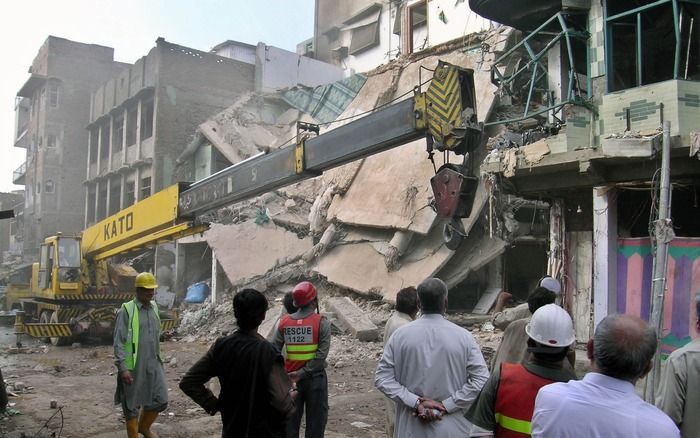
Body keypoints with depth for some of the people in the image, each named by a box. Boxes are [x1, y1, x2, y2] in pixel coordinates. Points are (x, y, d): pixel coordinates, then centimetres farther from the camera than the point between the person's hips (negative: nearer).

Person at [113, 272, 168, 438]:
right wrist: (123, 368, -19)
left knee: (160, 400, 8)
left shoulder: (154, 307, 8)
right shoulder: (126, 311, -12)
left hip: (153, 364, 6)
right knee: (132, 405, 7)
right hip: (133, 367, -6)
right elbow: (119, 342, -14)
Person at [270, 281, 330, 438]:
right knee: (315, 419, 9)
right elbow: (321, 355, -18)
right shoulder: (321, 322, -11)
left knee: (290, 419, 15)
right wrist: (303, 373, -15)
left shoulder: (284, 322, -2)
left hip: (289, 378, 3)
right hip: (315, 378, -3)